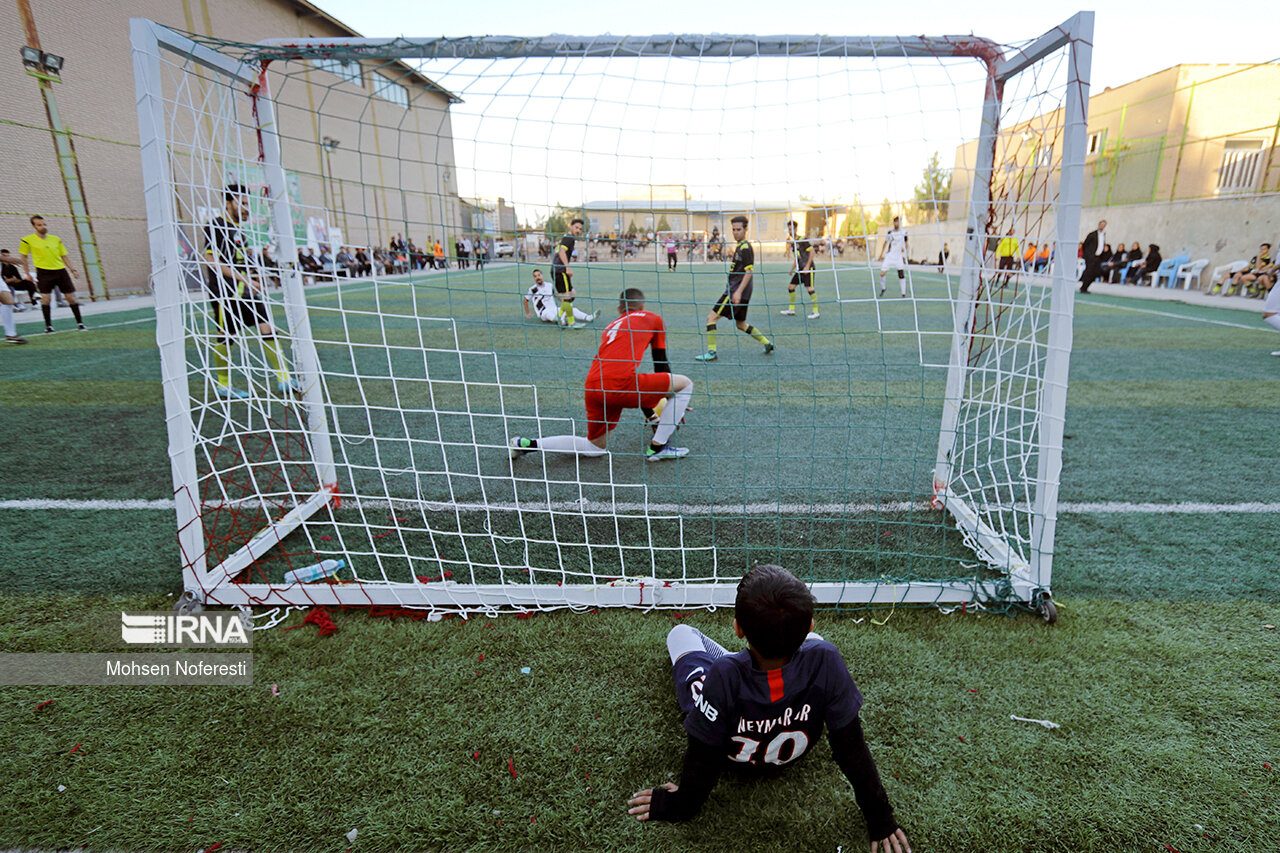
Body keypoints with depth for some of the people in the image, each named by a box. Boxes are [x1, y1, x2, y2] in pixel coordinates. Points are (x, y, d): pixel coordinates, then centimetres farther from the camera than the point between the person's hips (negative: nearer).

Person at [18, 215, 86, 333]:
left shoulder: (56, 239, 8)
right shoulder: (28, 240, 1)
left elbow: (63, 256, 15)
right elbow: (24, 257, 10)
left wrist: (72, 269, 6)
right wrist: (27, 274, 5)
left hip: (60, 270, 2)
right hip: (44, 272, -2)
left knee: (71, 297, 0)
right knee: (45, 297, -9)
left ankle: (79, 322, 10)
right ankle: (48, 325, -1)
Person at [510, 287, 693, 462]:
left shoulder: (610, 327, 32)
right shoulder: (652, 318, 17)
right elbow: (661, 364, 21)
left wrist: (649, 413, 48)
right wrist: (674, 401, 36)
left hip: (593, 388, 7)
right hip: (619, 384, -7)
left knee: (595, 448, 24)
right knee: (685, 384, 9)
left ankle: (527, 444, 18)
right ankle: (657, 448, 8)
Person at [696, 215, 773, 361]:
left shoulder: (745, 248, -13)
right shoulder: (739, 247, 17)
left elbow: (749, 271, -20)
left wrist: (738, 291, -26)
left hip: (737, 292, -10)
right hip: (735, 290, 10)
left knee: (712, 317, -10)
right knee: (741, 324, 19)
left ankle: (711, 352, -9)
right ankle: (767, 343, 26)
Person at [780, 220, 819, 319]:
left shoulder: (802, 240, -10)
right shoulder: (793, 243, 14)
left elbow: (811, 251, -14)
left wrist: (807, 266, -19)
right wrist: (793, 268, 19)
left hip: (808, 268, -9)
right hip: (800, 269, 9)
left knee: (809, 288, -13)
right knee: (791, 287, 7)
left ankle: (816, 311, -7)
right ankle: (791, 309, 18)